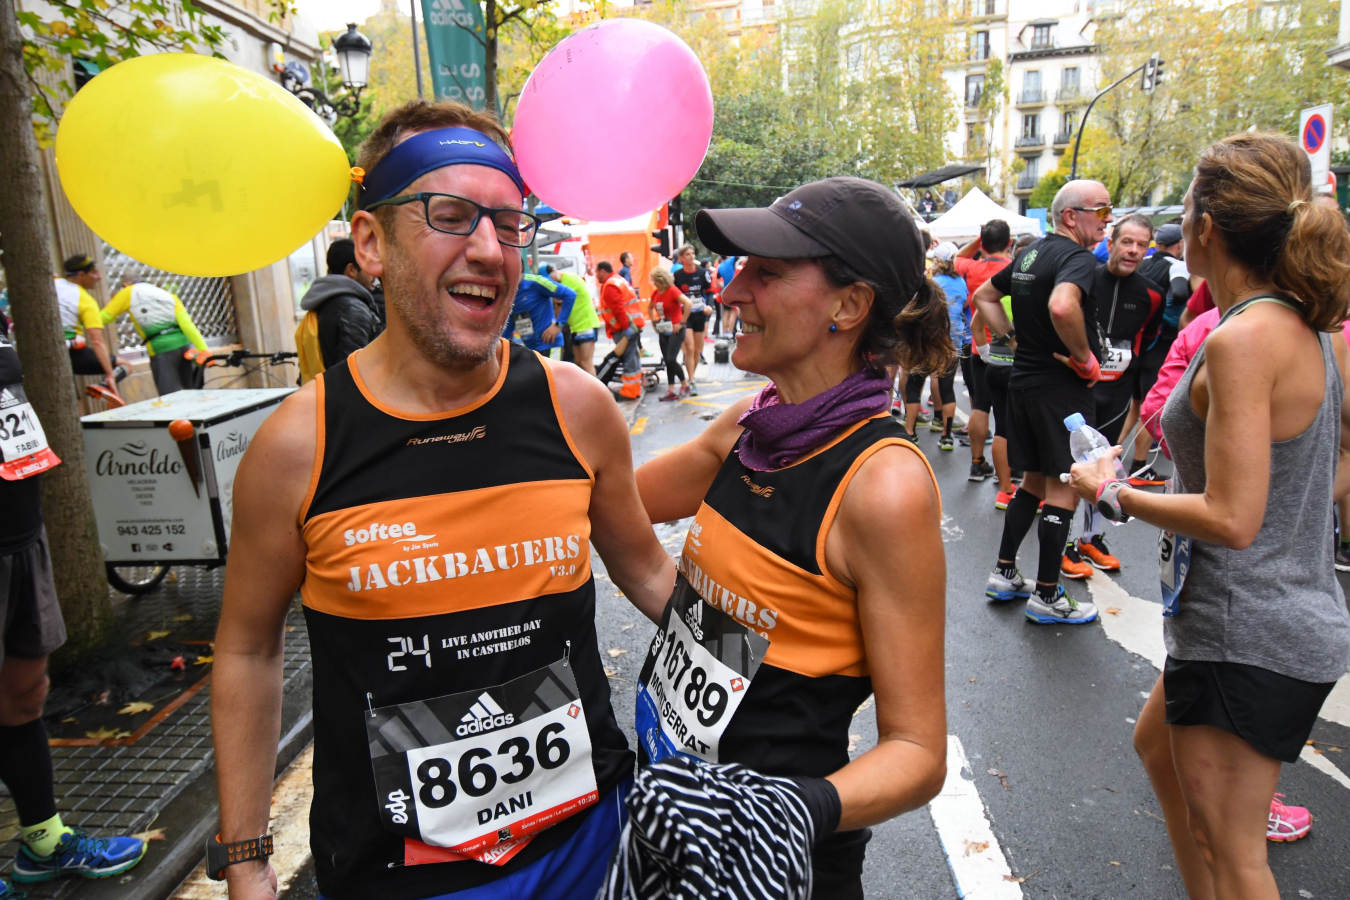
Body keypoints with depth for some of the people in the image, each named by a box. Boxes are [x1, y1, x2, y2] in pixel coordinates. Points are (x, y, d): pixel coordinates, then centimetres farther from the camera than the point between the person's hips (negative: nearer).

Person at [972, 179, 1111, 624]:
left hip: (1023, 381, 9)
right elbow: (1062, 307, -37)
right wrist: (1086, 357, -22)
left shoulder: (1029, 254, 12)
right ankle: (1047, 596, 7)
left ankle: (1004, 573, 24)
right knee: (1063, 488, 0)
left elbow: (984, 296, 23)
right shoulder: (1077, 258, -16)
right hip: (1061, 388, -9)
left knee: (1035, 479, 19)